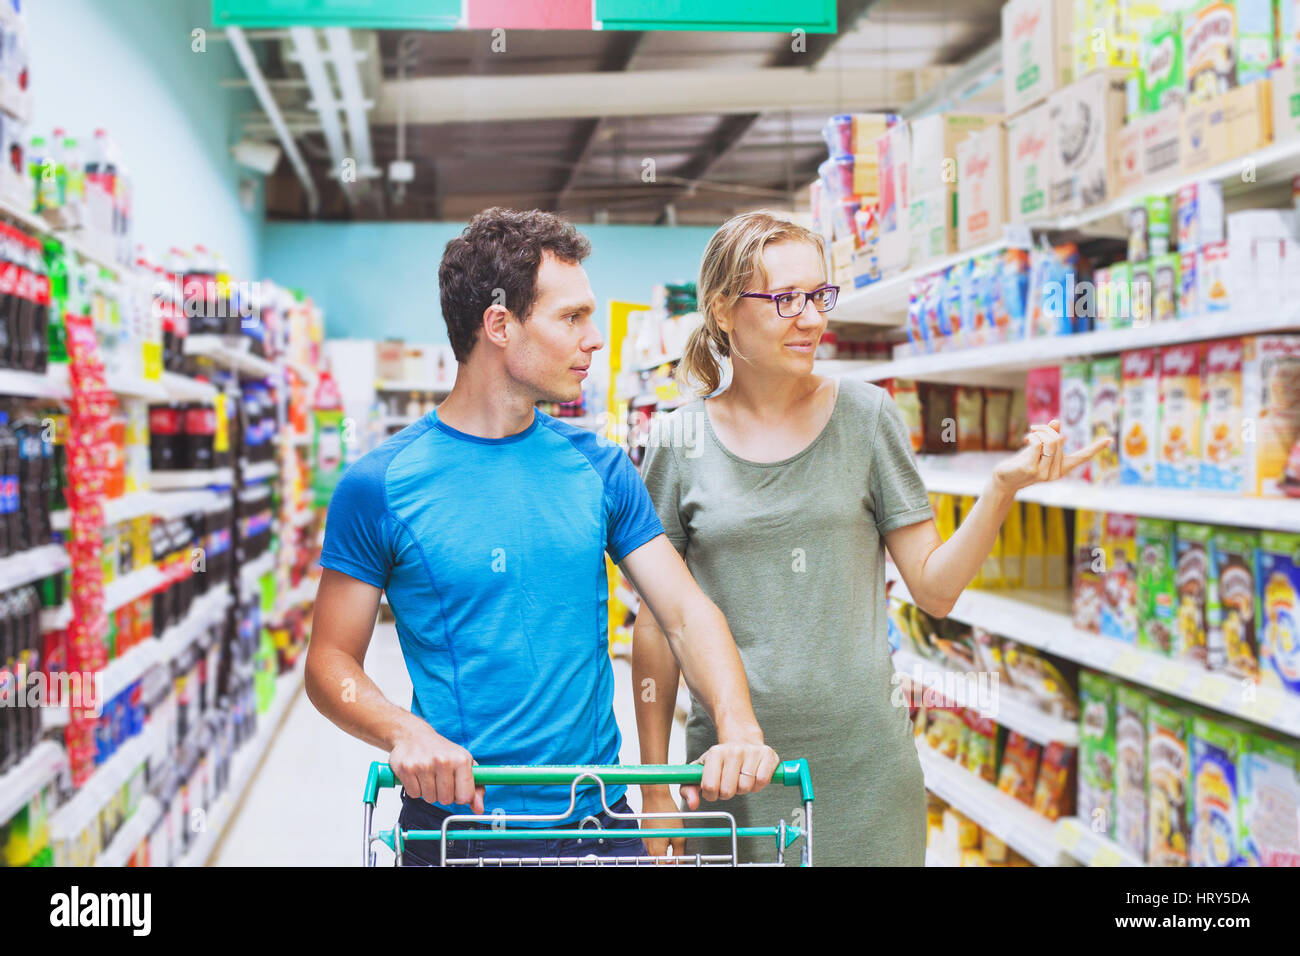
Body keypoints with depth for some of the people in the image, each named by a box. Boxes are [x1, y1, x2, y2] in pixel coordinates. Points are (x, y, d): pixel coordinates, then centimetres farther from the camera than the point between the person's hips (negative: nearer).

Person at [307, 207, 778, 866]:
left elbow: (687, 613, -2)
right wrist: (407, 733, -24)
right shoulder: (379, 485, -8)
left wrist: (738, 727, -19)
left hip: (601, 818, 4)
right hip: (454, 824, -3)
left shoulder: (600, 468, 2)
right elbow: (331, 660, -5)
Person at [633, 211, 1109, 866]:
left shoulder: (865, 415, -1)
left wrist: (1003, 488, -16)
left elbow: (935, 589, -1)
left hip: (863, 765, 1)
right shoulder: (680, 443, -2)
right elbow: (656, 623, 2)